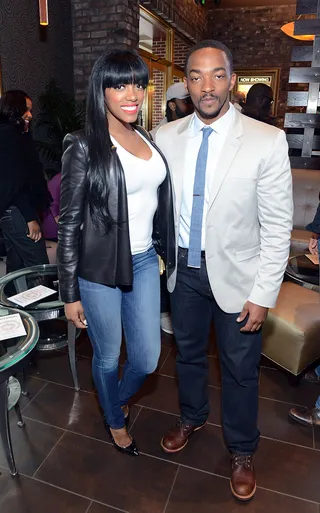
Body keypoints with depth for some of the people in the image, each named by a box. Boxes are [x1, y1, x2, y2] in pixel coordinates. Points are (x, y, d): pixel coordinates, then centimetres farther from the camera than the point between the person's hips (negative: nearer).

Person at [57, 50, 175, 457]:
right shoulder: (84, 147, -11)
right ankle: (115, 421, 47)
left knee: (147, 359, 13)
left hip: (144, 261, 6)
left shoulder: (147, 139, 7)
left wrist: (166, 255, 16)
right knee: (108, 356, 15)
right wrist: (70, 293, -8)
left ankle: (119, 400, 49)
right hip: (100, 269, -5)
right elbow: (69, 224, -10)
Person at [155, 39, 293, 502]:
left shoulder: (267, 141, -12)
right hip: (183, 269, 3)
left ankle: (241, 452, 40)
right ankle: (192, 418, 51)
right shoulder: (165, 138, -2)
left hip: (236, 274, -3)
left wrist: (263, 294, -12)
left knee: (240, 369, 12)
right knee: (187, 352, 22)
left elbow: (278, 226, -11)